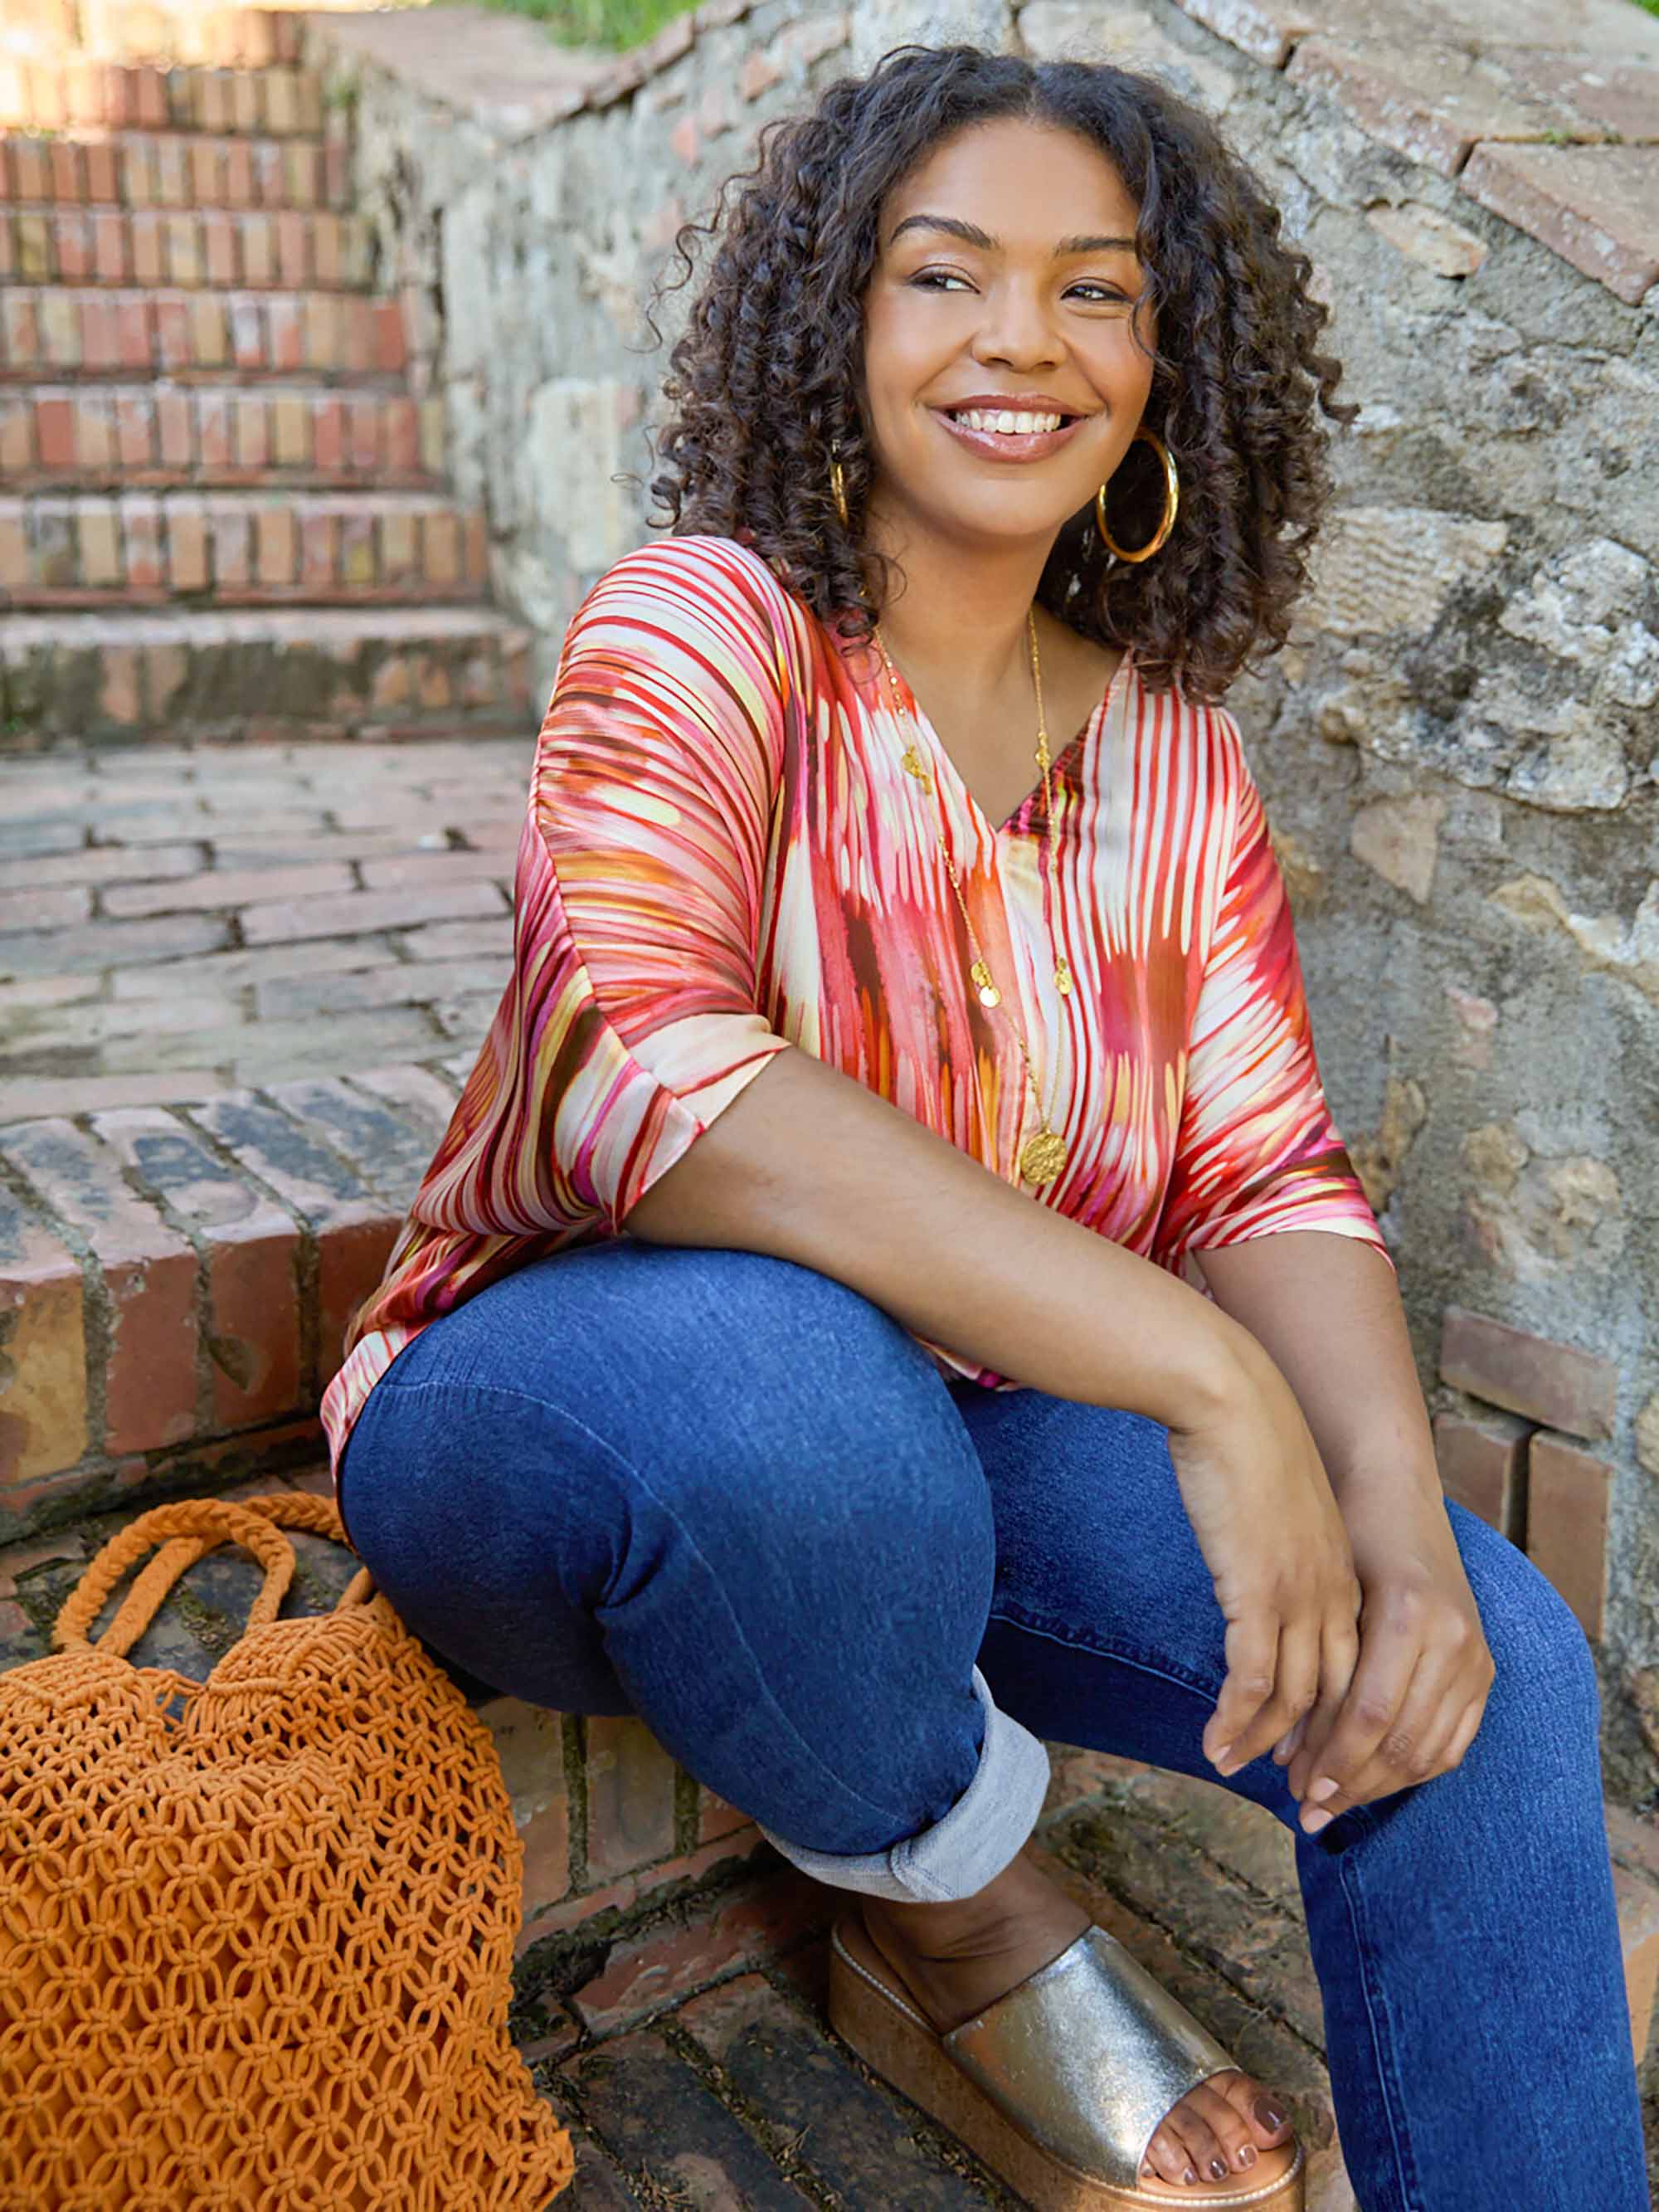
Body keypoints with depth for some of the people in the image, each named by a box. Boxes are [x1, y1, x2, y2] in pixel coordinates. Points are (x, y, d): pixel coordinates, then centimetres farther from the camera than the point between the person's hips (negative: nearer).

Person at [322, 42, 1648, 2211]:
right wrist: (1197, 1371, -36)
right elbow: (631, 1075, -31)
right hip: (550, 1423, -4)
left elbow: (1270, 1174, -2)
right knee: (774, 1375, -38)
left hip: (968, 1444, 5)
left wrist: (1399, 1524, -22)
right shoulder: (706, 630, -13)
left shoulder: (1172, 747, 4)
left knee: (1484, 1666, -14)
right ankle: (952, 1915, -6)